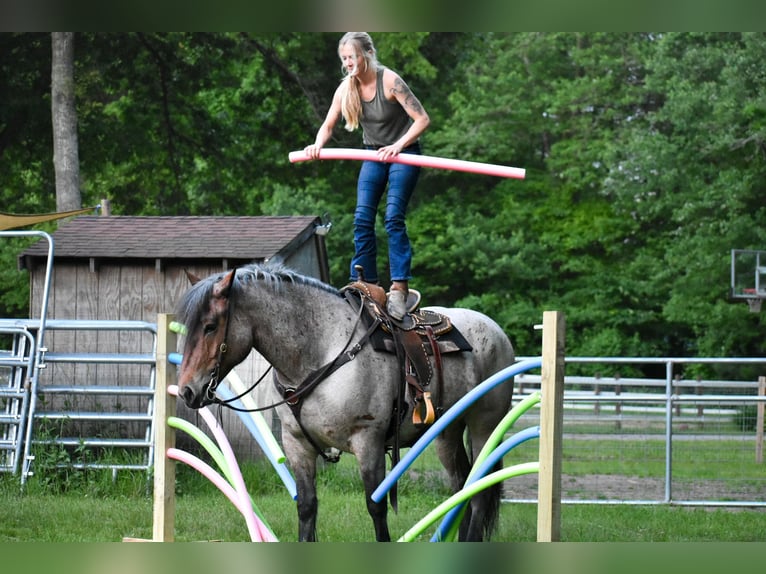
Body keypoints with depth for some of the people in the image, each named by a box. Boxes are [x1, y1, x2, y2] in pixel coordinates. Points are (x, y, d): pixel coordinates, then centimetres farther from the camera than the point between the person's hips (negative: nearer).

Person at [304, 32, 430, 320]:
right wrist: (317, 145, -20)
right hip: (373, 155, 6)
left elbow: (422, 119, -24)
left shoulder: (389, 80, -22)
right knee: (362, 219, -3)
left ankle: (399, 288, -19)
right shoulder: (346, 88, -5)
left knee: (393, 217, -18)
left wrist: (398, 146, -37)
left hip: (403, 154, -6)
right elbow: (328, 125, 2)